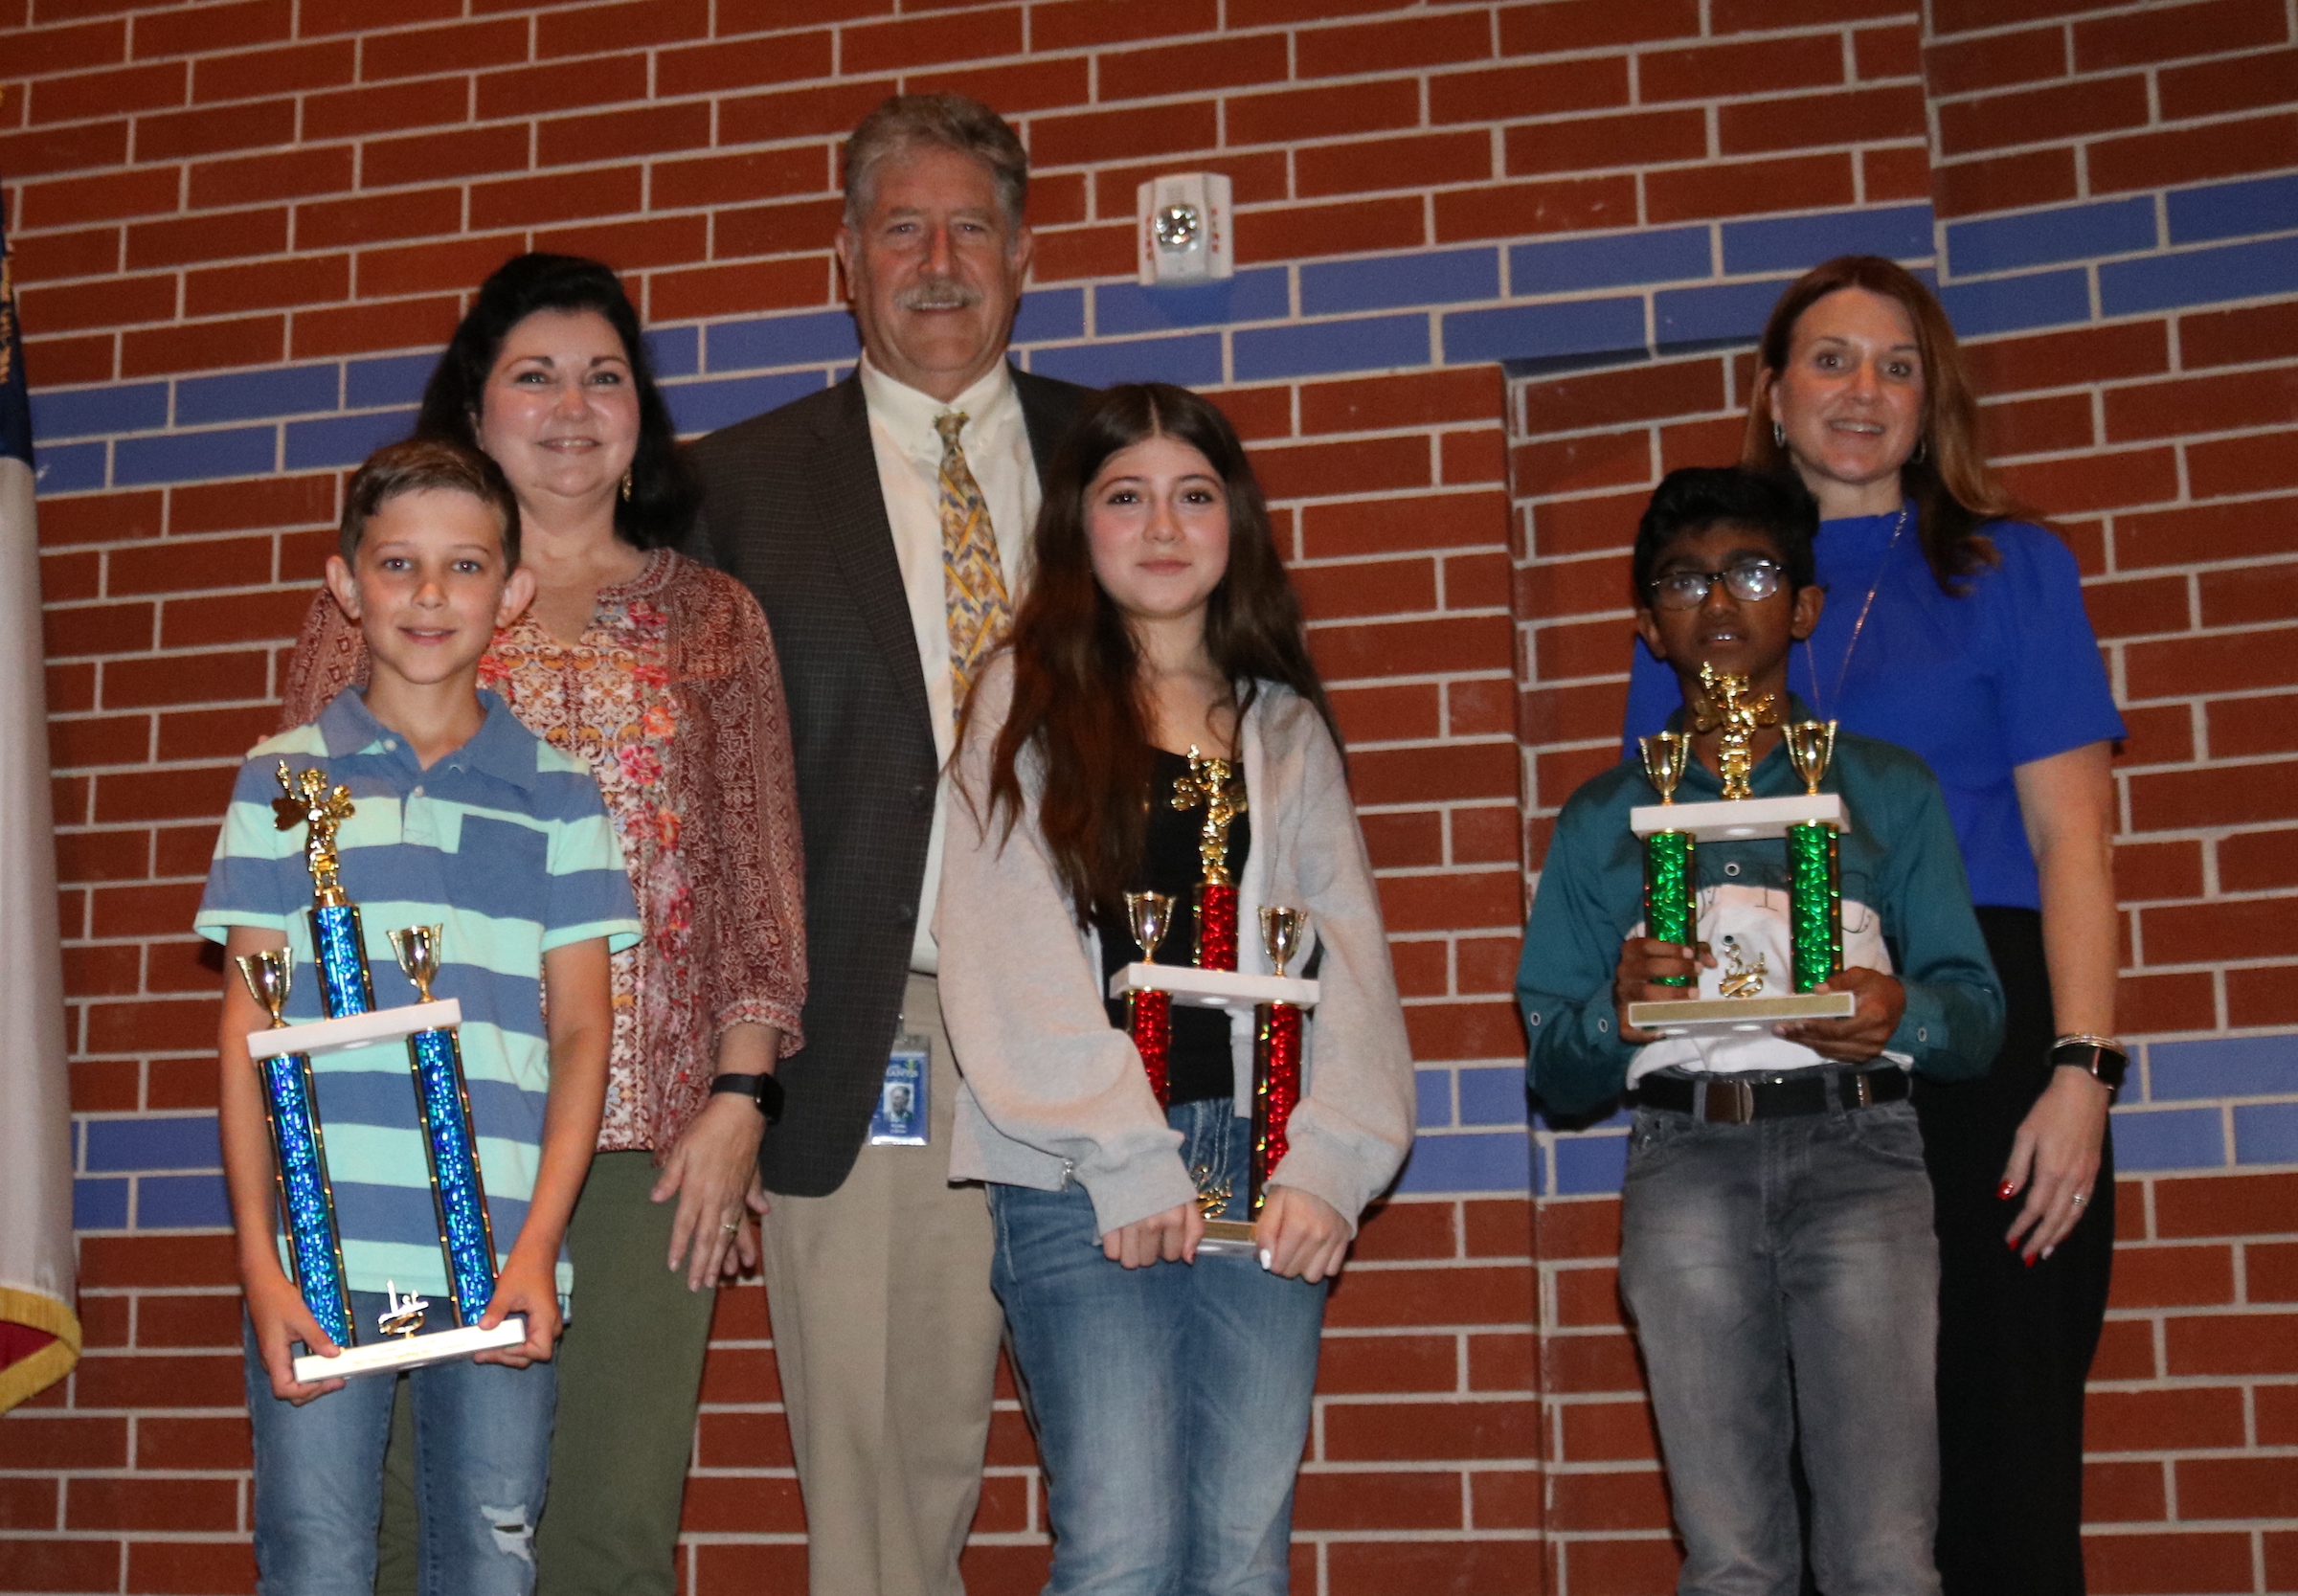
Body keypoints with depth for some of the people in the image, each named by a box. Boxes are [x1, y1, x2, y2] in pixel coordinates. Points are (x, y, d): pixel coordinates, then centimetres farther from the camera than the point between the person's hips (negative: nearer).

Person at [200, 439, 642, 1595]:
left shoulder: (557, 793, 9)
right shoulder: (284, 777, 8)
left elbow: (580, 1031, 6)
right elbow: (247, 1025, 6)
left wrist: (539, 1244, -6)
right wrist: (257, 1254, -3)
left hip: (499, 1262, 1)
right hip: (321, 1258, 0)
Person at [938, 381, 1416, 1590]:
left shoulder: (1286, 726, 18)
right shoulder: (1027, 700, 7)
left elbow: (1345, 958, 9)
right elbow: (1005, 958, -3)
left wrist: (1328, 1162, -5)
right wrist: (1128, 1159, -10)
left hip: (1264, 1180, 3)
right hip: (1080, 1180, -3)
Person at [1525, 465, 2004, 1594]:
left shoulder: (1888, 789, 18)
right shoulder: (1601, 820, 18)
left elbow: (1977, 1017, 11)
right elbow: (1553, 1070, 13)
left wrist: (1901, 1017, -10)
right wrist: (1615, 1016, -8)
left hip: (1856, 1149, 0)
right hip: (1686, 1159, 1)